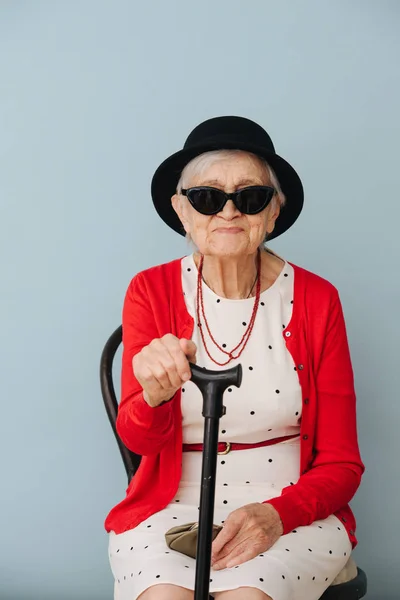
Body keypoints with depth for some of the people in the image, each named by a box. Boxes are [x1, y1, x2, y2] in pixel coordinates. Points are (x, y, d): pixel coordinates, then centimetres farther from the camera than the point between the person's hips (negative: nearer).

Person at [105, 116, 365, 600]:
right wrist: (154, 396, -30)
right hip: (171, 507, 1)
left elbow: (340, 464, 1)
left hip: (292, 510, -1)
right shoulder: (150, 292, 0)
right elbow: (137, 439, -7)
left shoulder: (316, 300, -2)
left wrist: (277, 514, -18)